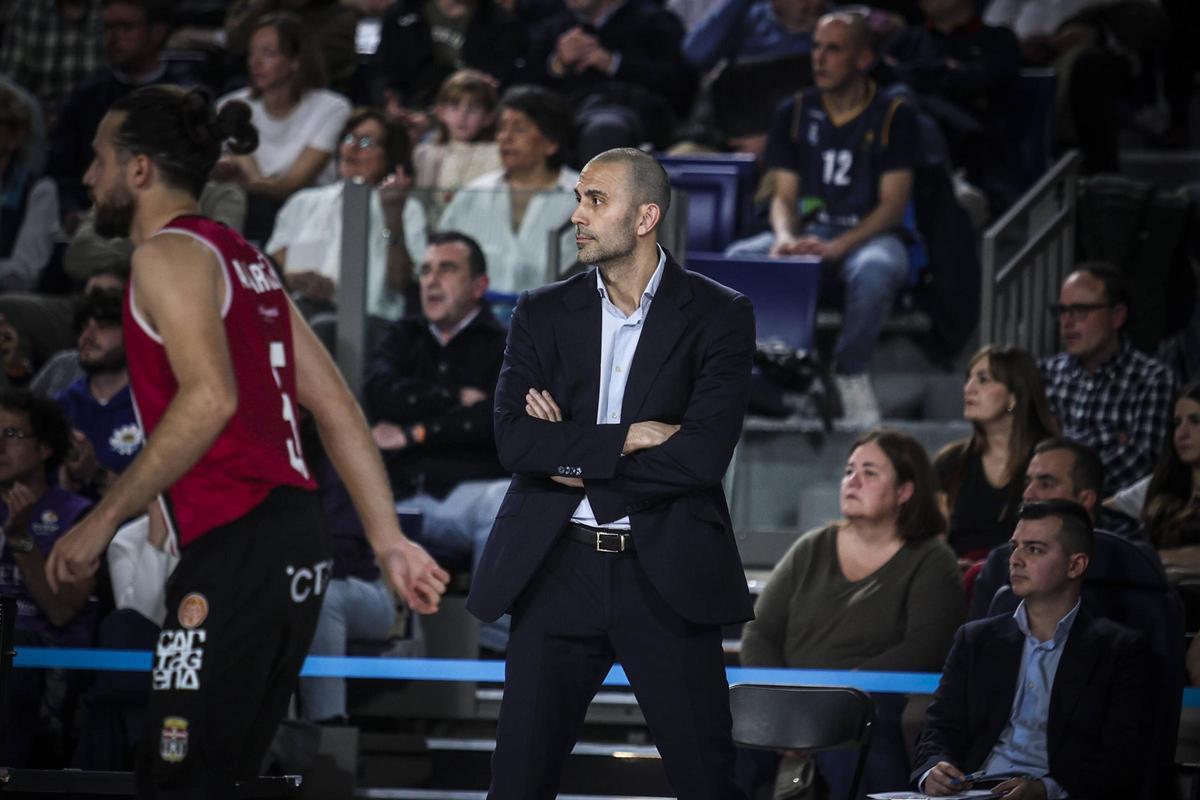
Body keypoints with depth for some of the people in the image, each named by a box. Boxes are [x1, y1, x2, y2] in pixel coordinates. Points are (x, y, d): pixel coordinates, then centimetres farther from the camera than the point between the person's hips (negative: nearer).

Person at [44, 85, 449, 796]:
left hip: (236, 544, -10)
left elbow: (210, 398, -20)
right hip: (297, 539, 10)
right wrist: (390, 543, 18)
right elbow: (338, 409, 19)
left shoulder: (170, 253, -5)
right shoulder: (242, 258, 23)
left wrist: (104, 520, -16)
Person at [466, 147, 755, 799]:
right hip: (558, 570, 2)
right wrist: (624, 440, -13)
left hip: (665, 577, -2)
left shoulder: (718, 317, 0)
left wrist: (573, 458, -7)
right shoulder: (542, 314, 9)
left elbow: (702, 454, -12)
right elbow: (512, 440, -4)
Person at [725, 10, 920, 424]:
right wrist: (786, 238, -18)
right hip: (809, 232, 3)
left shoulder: (893, 116, -2)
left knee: (875, 271, -40)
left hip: (869, 234, -3)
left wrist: (836, 247, -23)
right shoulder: (794, 113, 9)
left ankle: (850, 372, -17)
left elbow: (893, 202, -8)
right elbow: (785, 195, 7)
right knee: (738, 259, -27)